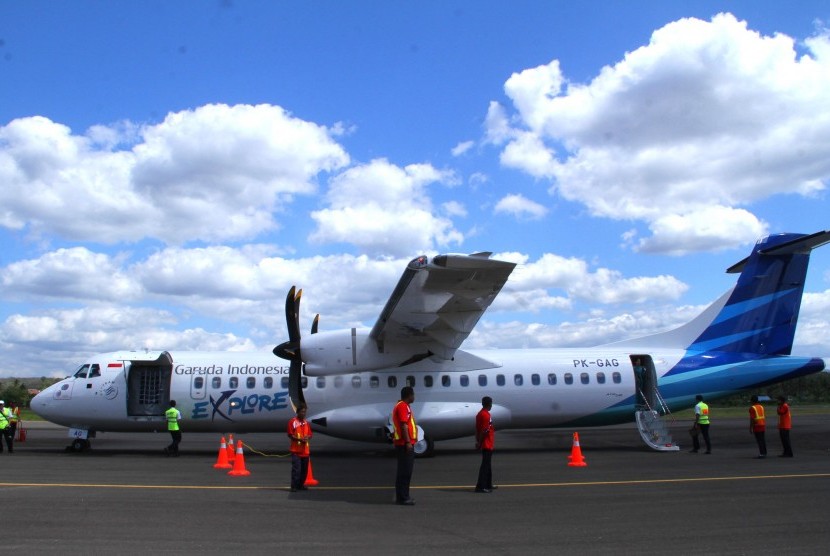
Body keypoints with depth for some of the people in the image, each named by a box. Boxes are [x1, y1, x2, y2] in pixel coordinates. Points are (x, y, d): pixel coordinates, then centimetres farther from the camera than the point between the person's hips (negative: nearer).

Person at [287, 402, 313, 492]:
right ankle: (294, 486, -3)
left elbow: (310, 435, 16)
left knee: (304, 469, 9)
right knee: (296, 469, -9)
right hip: (296, 450, -6)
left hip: (305, 450, 6)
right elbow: (290, 435, -7)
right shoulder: (292, 422, -5)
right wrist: (300, 439, -18)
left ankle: (301, 484, 20)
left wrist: (307, 437, -7)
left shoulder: (306, 422, 12)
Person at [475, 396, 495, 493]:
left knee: (487, 464, 18)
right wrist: (480, 443, -18)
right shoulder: (486, 415, -18)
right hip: (487, 444, -10)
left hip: (484, 444, 10)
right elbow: (484, 431, -22)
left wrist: (478, 442, 16)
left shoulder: (479, 414, 12)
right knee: (485, 465, -7)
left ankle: (488, 485, 27)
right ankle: (480, 486, -9)